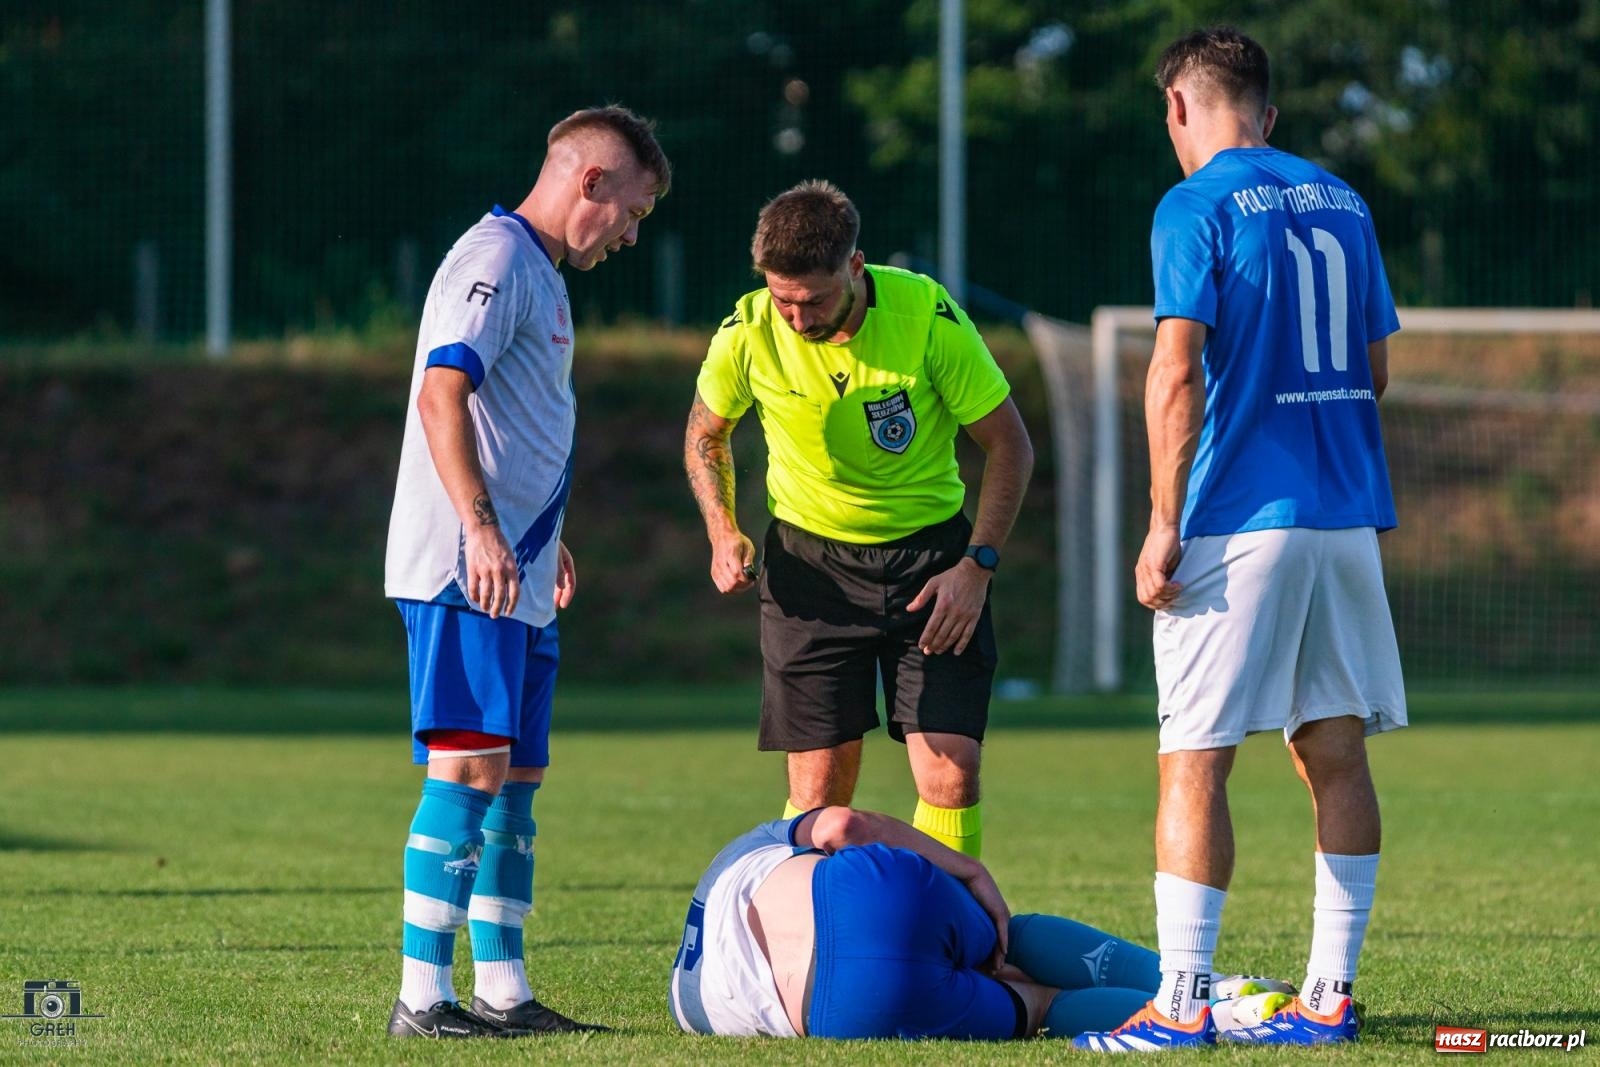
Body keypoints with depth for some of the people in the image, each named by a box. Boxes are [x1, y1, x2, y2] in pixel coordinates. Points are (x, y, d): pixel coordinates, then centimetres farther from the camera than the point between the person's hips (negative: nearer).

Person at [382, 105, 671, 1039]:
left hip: (516, 577, 10)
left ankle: (504, 992, 14)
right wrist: (481, 530, -29)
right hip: (465, 574, -10)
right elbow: (441, 394, -21)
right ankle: (424, 995, -13)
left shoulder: (540, 274, 22)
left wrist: (542, 539, 36)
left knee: (516, 779, 10)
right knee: (470, 770, -13)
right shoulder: (496, 260, -10)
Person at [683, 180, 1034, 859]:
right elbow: (704, 434, 9)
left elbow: (1008, 445, -7)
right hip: (809, 559, 1)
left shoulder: (927, 315, -19)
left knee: (951, 772, -10)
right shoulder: (749, 334, -13)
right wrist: (723, 533, -5)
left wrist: (976, 565, -14)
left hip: (931, 554, -1)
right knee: (818, 790, -4)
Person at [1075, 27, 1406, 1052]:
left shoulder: (1197, 208, -6)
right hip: (1348, 512, 6)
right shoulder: (1342, 202, 14)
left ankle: (1181, 1005, -7)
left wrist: (1164, 525, -11)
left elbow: (1178, 373, -13)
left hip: (1241, 517, -6)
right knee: (1334, 751, 8)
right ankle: (1331, 995, 8)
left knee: (1195, 761, -4)